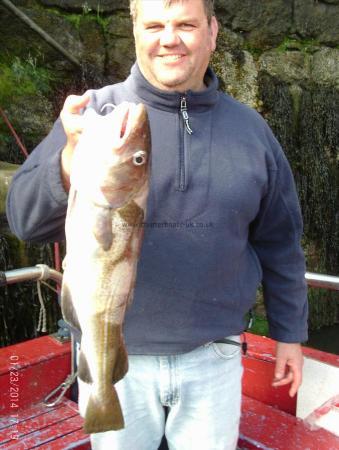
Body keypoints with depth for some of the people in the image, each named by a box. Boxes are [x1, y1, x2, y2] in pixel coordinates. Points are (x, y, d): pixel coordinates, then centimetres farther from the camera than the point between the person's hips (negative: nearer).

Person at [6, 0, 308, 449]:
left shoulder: (250, 128, 1)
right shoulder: (96, 112, -7)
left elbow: (279, 243, 8)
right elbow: (24, 217, -15)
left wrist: (290, 332, 11)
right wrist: (71, 162, -34)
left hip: (213, 356, 2)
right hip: (115, 354, -1)